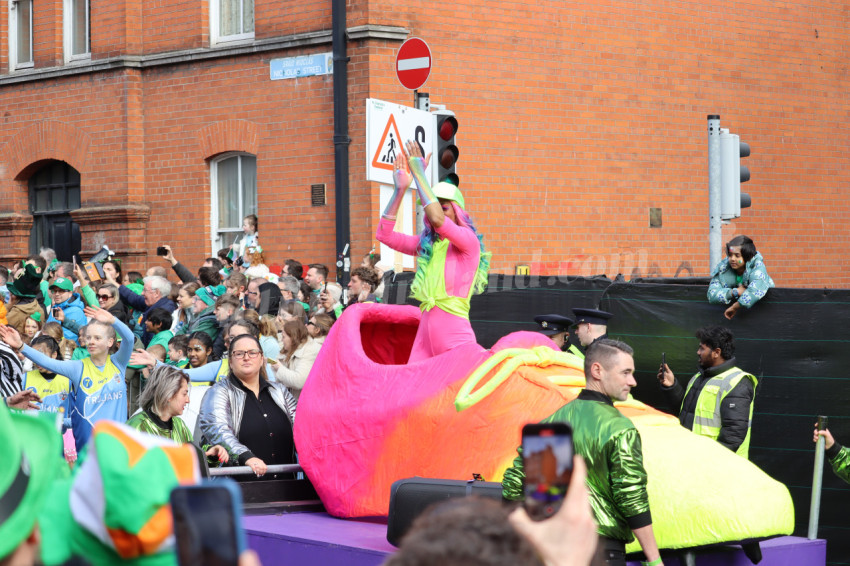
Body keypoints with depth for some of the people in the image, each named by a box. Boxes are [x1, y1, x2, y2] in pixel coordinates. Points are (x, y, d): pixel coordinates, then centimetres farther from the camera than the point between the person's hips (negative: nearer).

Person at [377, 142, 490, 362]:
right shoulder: (426, 244, 15)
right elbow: (384, 234, 11)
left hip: (455, 336, -6)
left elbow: (437, 219, -21)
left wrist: (418, 173, -12)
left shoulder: (469, 241, -5)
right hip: (425, 333, 6)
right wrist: (400, 189, 4)